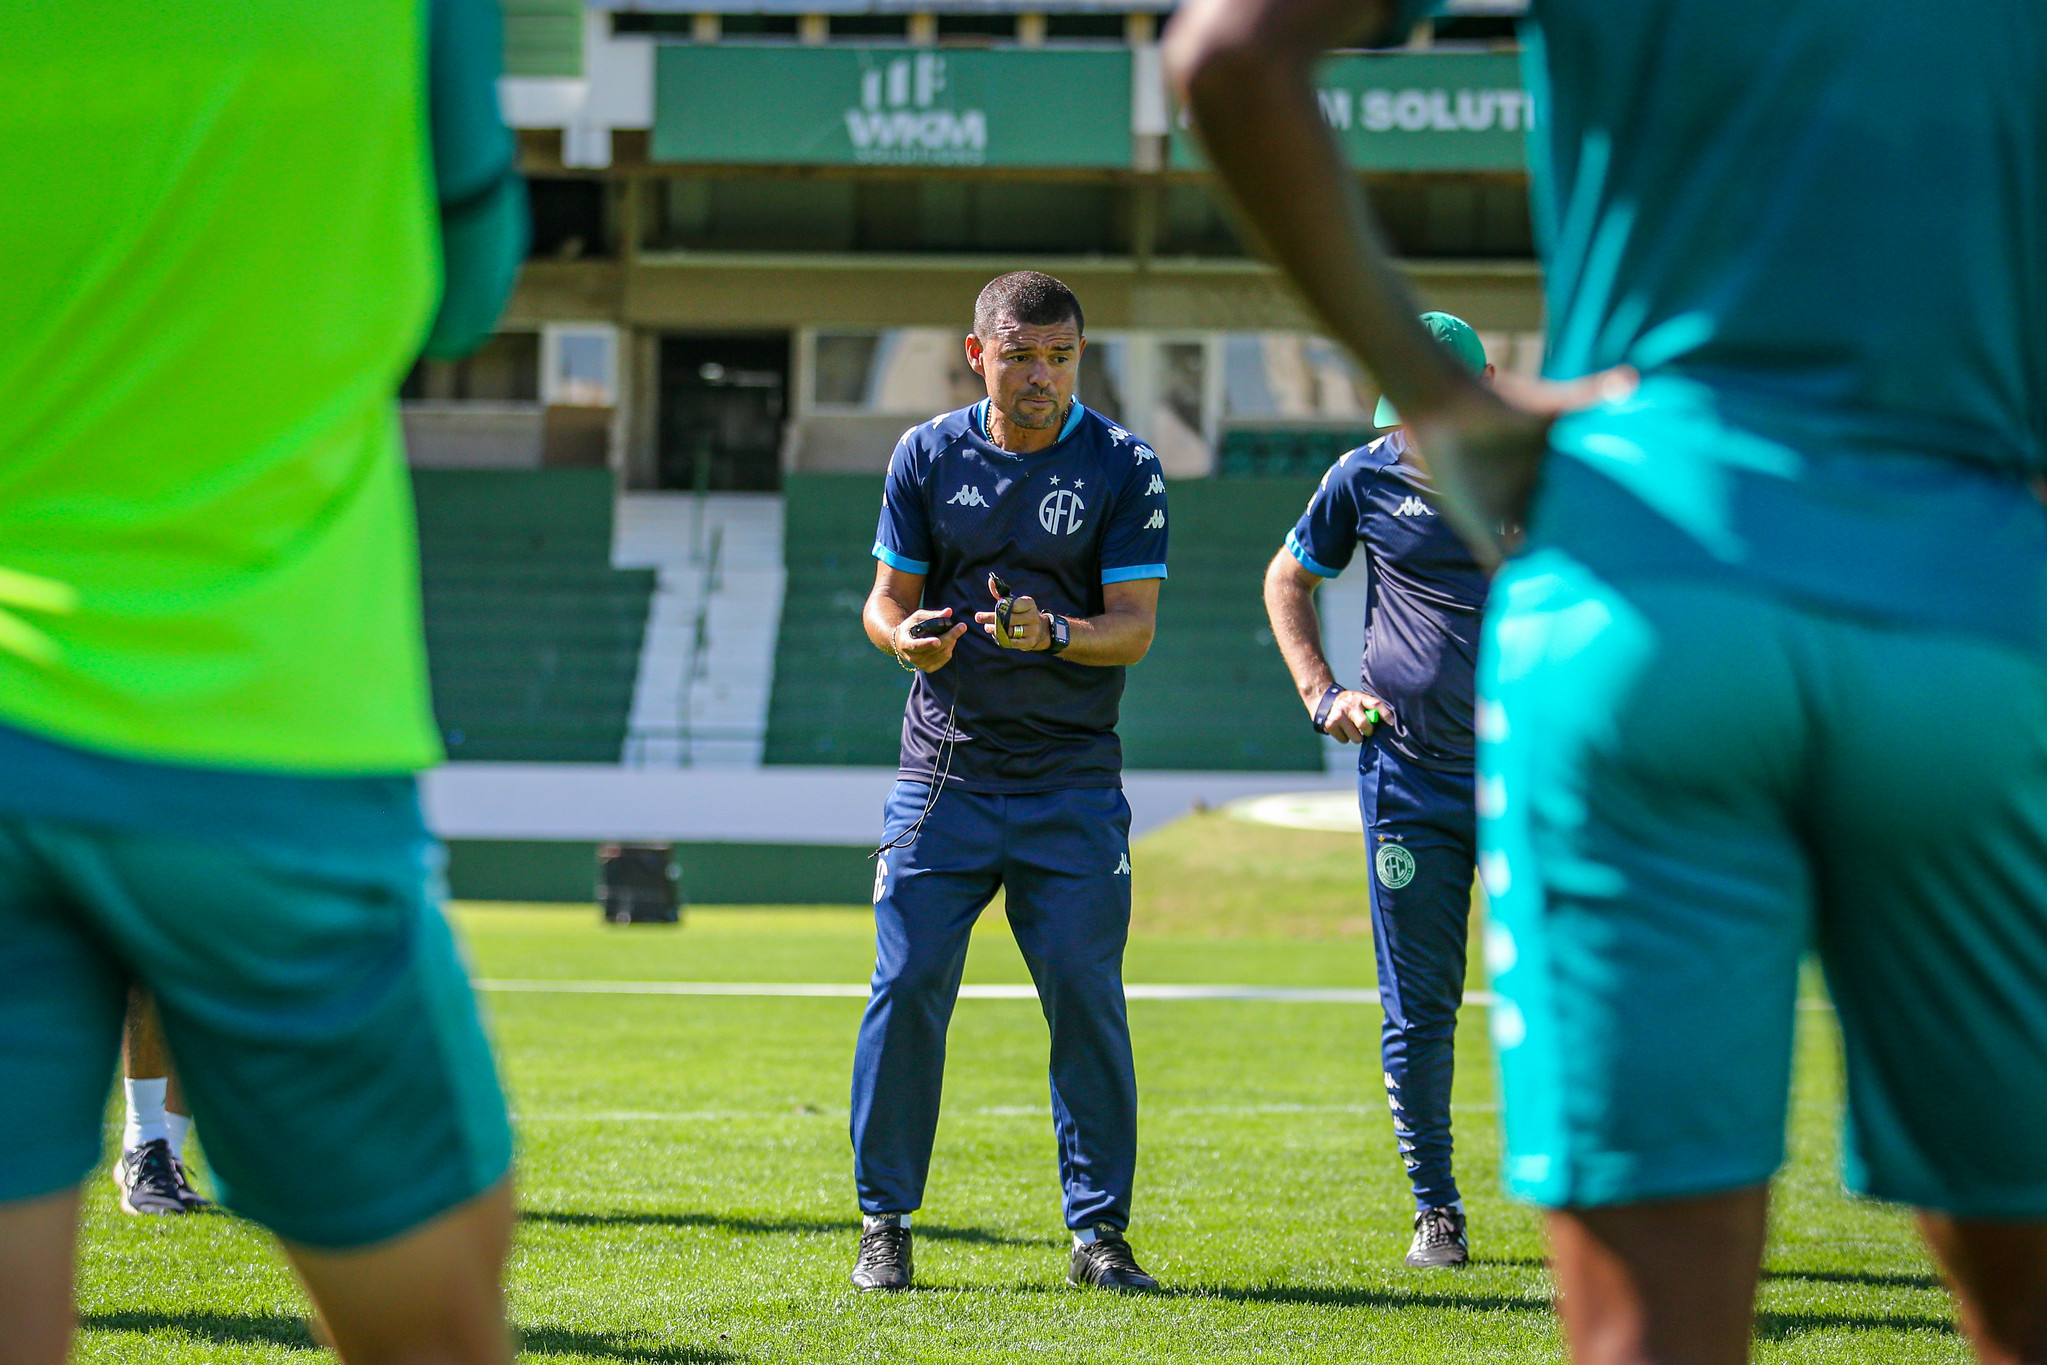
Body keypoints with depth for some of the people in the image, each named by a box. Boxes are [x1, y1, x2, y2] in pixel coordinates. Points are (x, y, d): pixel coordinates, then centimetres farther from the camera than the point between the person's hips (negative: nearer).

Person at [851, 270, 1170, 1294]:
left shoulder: (1122, 467, -1)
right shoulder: (927, 457, 5)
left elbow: (1135, 625, -5)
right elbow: (887, 596, 7)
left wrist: (1053, 634, -25)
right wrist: (904, 635, -16)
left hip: (1072, 778, -1)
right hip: (944, 771, 1)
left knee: (1086, 998, -3)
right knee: (907, 988, -3)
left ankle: (1098, 1230, 6)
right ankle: (884, 1222, 7)